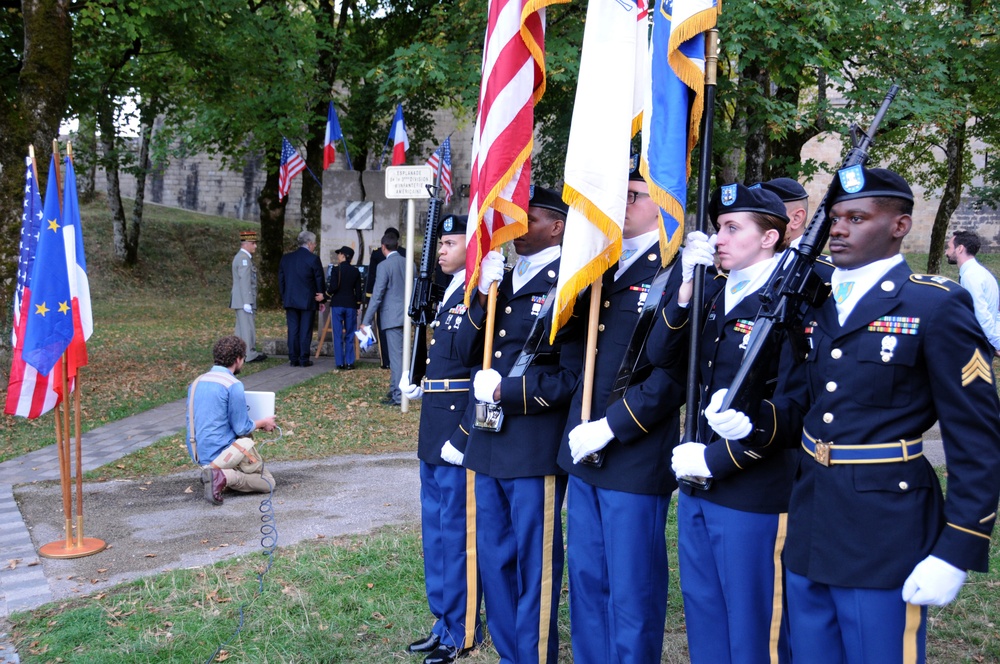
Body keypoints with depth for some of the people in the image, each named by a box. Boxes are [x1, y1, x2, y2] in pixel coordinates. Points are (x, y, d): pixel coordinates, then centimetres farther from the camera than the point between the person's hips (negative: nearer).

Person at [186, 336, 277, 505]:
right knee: (268, 483, 7)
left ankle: (212, 472, 7)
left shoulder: (197, 382, 8)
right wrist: (263, 423, 6)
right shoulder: (233, 385, -16)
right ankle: (226, 477, -17)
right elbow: (241, 429, -13)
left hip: (199, 455, 8)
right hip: (221, 452, -8)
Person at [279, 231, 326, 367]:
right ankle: (304, 359, 3)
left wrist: (284, 297, 17)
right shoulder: (313, 259, -10)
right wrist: (321, 298, 7)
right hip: (308, 301, -4)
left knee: (292, 330, 7)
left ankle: (293, 359, 8)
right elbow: (319, 280, -5)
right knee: (305, 330, 1)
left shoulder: (285, 258, 6)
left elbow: (281, 280, 10)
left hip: (290, 300, 4)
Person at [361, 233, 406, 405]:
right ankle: (394, 389, 28)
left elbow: (377, 295, -14)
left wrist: (366, 321, -10)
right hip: (406, 315, 7)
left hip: (392, 316, -7)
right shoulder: (407, 263, 7)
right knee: (397, 353, 18)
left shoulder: (384, 266, -12)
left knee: (396, 355, -4)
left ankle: (399, 396, -2)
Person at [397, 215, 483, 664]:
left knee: (457, 534, 2)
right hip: (434, 434, 10)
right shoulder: (450, 294, 14)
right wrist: (415, 378, 4)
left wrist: (460, 438, -21)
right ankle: (443, 622, 33)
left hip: (459, 435, -10)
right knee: (435, 530, 18)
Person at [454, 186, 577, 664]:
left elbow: (578, 374, -18)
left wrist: (507, 391, -17)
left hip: (537, 449, -8)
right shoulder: (504, 280, 12)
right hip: (489, 444, 8)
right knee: (494, 560, 18)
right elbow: (466, 351, 8)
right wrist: (483, 295, -6)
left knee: (535, 566, 5)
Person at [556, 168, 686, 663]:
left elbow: (675, 374, -18)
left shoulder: (678, 272, -11)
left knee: (631, 591, 6)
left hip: (637, 458, -7)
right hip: (584, 451, 8)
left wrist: (610, 427, -18)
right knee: (586, 578, 19)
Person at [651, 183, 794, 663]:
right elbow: (660, 355, 0)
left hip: (753, 491, -7)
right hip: (697, 484, 7)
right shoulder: (713, 291, 8)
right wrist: (687, 287, -11)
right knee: (702, 614, 20)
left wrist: (716, 459, -16)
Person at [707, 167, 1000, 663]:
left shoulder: (937, 307, -10)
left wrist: (955, 553, -14)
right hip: (809, 533, 6)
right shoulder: (814, 305, 9)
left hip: (884, 541, -6)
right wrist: (750, 422, -9)